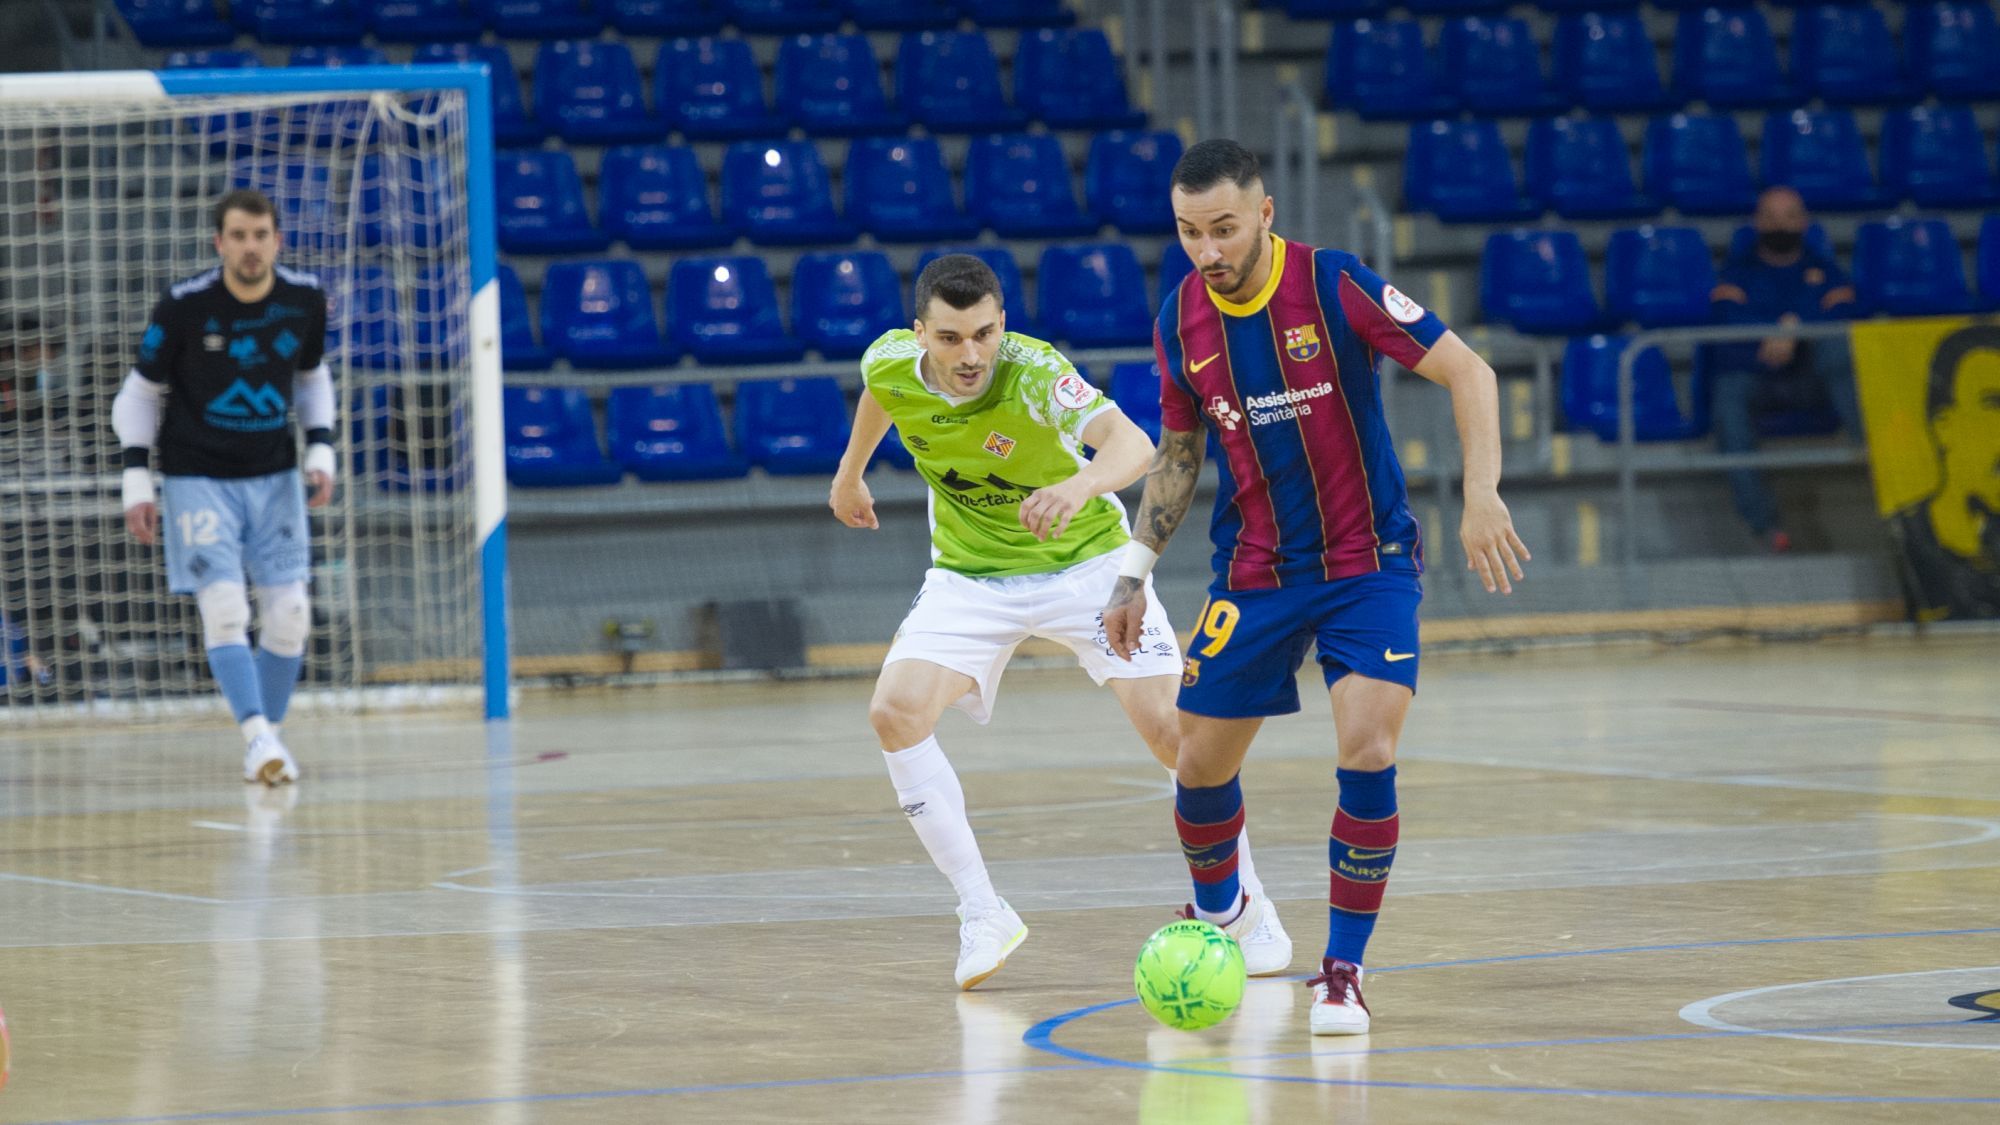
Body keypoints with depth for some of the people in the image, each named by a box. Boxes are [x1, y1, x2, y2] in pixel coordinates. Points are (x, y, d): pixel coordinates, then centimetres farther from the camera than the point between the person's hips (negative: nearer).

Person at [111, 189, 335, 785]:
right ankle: (257, 737, -23)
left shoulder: (305, 299, -4)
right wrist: (136, 481, -7)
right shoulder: (183, 308, -15)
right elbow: (142, 392, -3)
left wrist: (321, 452, 1)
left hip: (275, 477, 4)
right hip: (197, 478, -4)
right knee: (224, 608, -18)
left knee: (289, 614, -1)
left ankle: (269, 738, 13)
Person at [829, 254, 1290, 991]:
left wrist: (1082, 484, -71)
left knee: (1170, 726, -12)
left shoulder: (1035, 373, -32)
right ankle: (982, 916, -9)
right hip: (969, 573, 3)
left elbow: (1131, 442, -51)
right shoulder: (891, 365, -17)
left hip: (1086, 562, -3)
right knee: (895, 714, -20)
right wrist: (850, 473, 24)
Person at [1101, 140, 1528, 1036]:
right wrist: (1135, 571, 8)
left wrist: (1481, 495, -25)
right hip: (1253, 574, 4)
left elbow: (1468, 372, -14)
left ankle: (1343, 969, -6)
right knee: (1201, 766, 6)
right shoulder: (1180, 320, -3)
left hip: (1368, 564, -4)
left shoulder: (1336, 287, -16)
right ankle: (1220, 909, 38)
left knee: (1368, 755, -20)